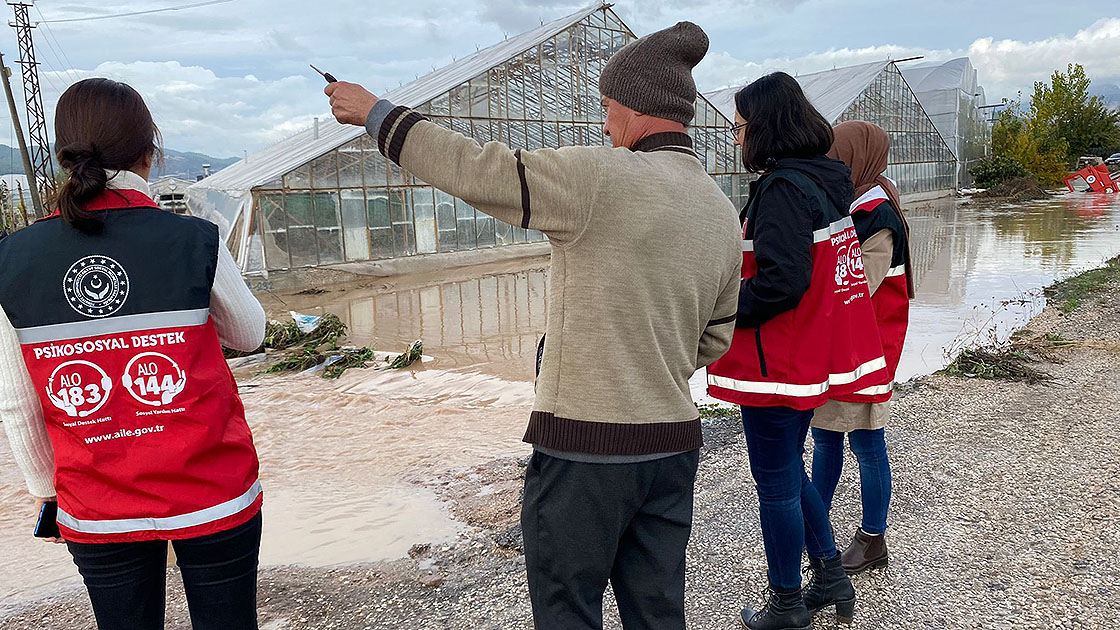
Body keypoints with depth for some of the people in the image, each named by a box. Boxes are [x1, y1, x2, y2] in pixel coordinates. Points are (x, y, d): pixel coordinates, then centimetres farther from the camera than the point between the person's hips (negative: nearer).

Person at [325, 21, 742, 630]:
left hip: (583, 447, -7)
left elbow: (472, 169, -14)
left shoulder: (600, 177, -16)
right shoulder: (724, 213, 8)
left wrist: (375, 112, 0)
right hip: (674, 444, 7)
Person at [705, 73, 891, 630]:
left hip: (776, 363, -9)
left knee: (776, 484, 5)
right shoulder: (824, 181, 10)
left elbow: (782, 281, -27)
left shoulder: (781, 187, -19)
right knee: (789, 470, 22)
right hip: (810, 355, 9)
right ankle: (830, 577, 33)